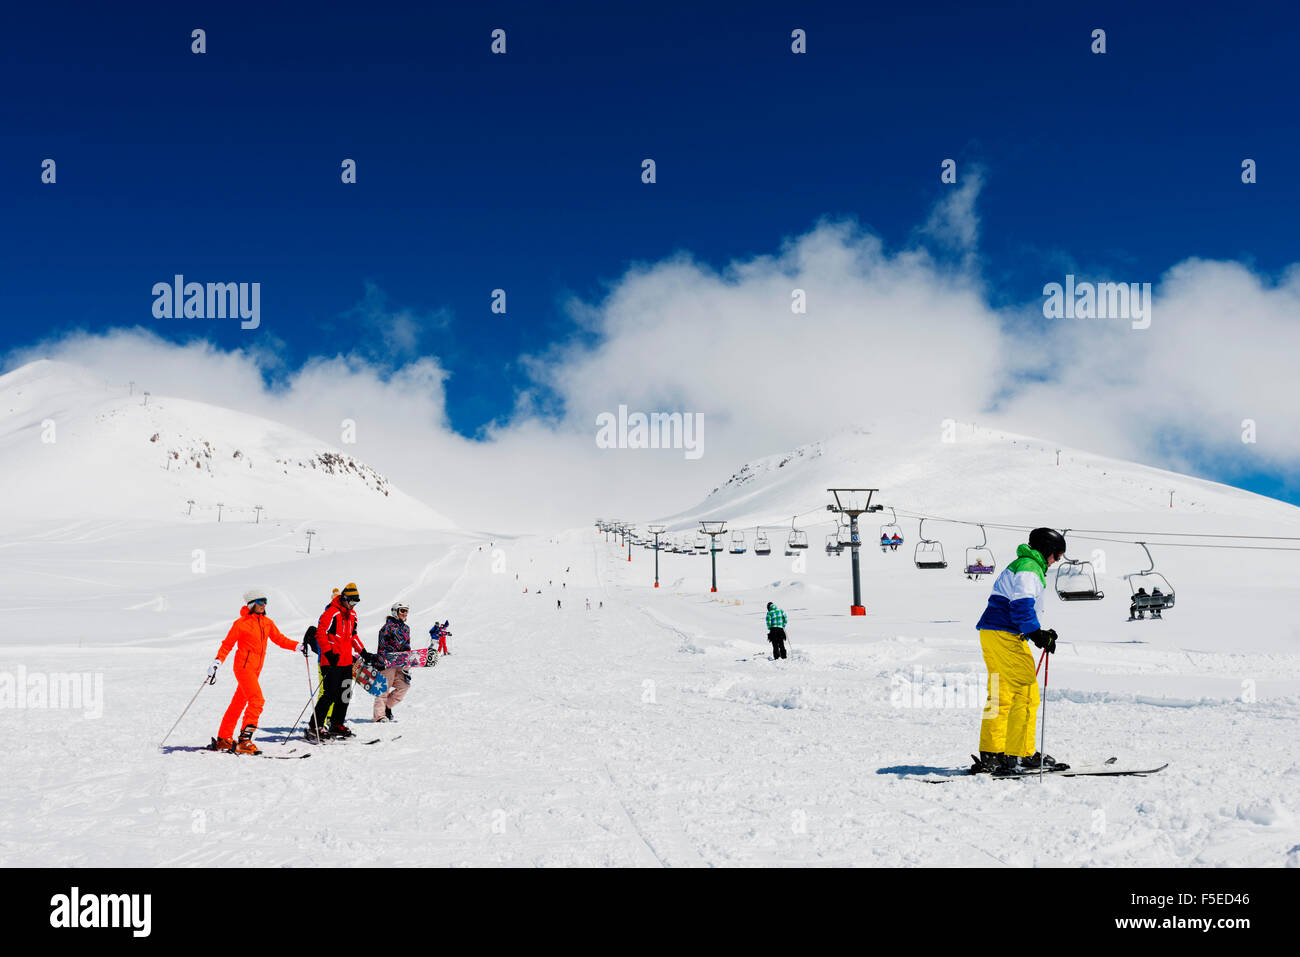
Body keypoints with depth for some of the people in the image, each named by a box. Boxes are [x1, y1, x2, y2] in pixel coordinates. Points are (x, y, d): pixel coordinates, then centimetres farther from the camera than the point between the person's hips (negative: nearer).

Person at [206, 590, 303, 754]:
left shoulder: (267, 623, 12)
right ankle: (244, 741, -19)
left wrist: (297, 646, 5)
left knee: (239, 703, 14)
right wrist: (218, 661, -16)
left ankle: (223, 739, 24)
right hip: (244, 665, -7)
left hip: (255, 669, 7)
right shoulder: (241, 623, -6)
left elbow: (279, 639, 17)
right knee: (257, 700, -19)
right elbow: (227, 644, -4)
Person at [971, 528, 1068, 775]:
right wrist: (1039, 634, -22)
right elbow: (1022, 606, -21)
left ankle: (989, 754, 17)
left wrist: (1041, 633, 21)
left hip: (990, 633, 11)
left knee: (1000, 696, 14)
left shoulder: (1019, 566, 23)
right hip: (1006, 635, -11)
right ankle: (1020, 755, -9)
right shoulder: (1028, 569, -9)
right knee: (1027, 694, -8)